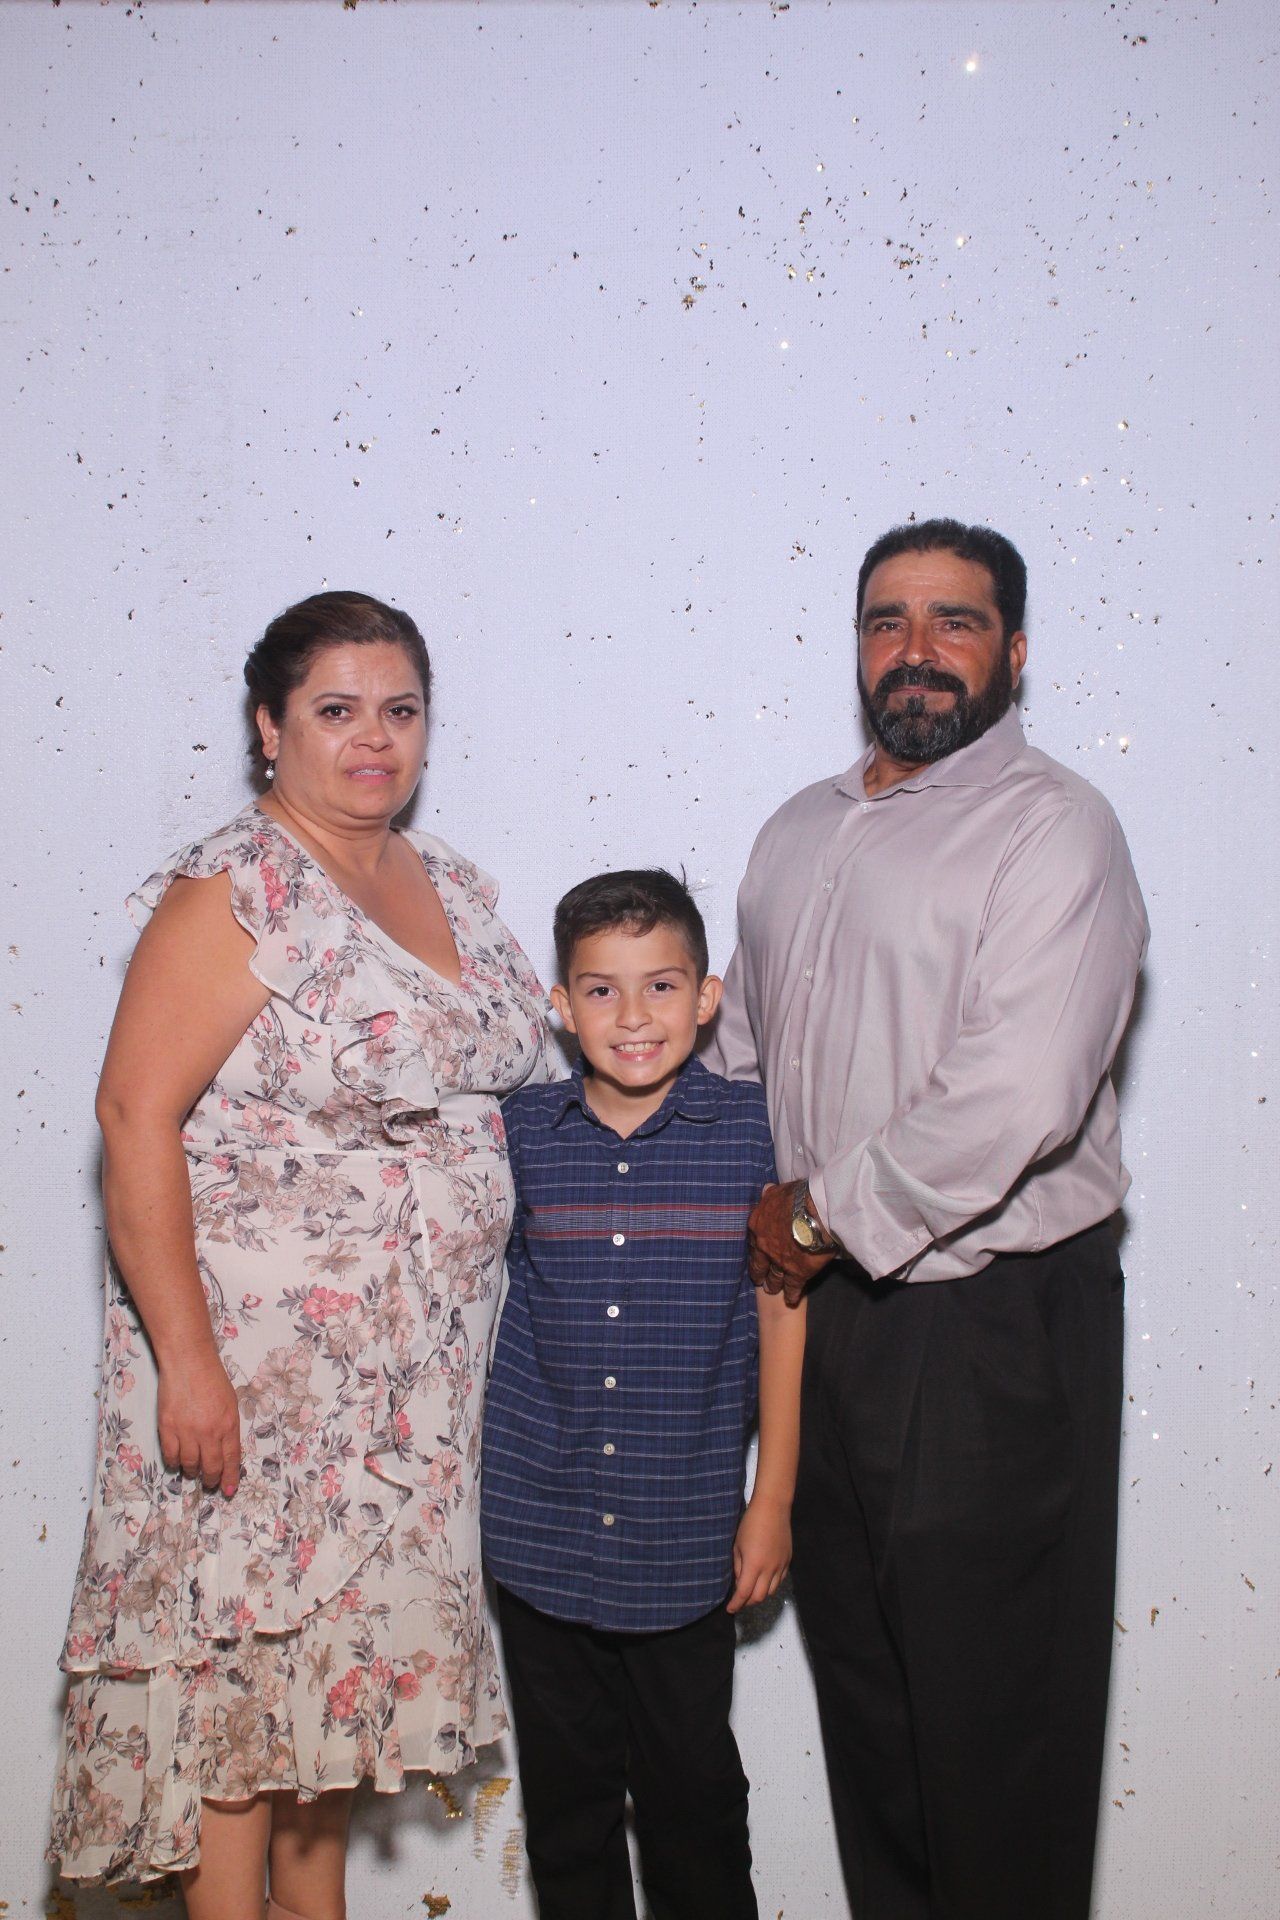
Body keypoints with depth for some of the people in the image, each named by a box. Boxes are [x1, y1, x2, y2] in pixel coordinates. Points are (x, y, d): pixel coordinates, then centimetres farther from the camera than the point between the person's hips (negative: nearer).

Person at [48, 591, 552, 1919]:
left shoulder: (452, 886, 9)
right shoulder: (233, 895, -13)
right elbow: (136, 1114, -18)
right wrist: (185, 1356, -22)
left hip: (409, 1362, 7)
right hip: (258, 1350, -7)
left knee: (344, 1644, 17)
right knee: (241, 1647, 2)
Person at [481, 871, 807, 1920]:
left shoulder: (751, 1130, -6)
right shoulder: (521, 1132, -2)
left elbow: (782, 1310, 0)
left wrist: (773, 1499, 1)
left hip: (685, 1536, -1)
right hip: (540, 1528, 2)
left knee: (693, 1792, 13)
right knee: (566, 1790, 15)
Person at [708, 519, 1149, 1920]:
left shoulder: (1052, 830, -13)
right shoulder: (800, 831, 12)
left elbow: (1016, 1102, -24)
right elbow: (739, 1040, 23)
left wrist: (825, 1210, -14)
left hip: (994, 1325, -7)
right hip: (827, 1309, 7)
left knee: (992, 1696, 5)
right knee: (857, 1672, 19)